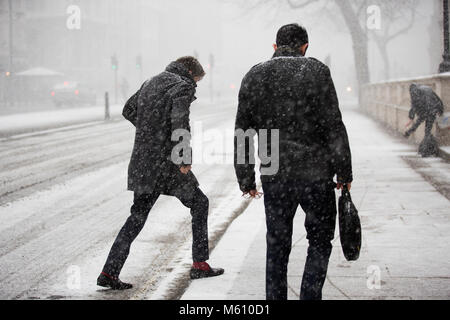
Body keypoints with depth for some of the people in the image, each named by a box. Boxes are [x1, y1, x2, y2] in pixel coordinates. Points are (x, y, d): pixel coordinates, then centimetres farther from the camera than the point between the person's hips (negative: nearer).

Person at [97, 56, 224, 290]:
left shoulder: (150, 83, 17)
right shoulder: (183, 86, -8)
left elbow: (128, 111, 28)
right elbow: (179, 122, -22)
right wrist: (185, 158, -20)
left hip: (142, 160, 7)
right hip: (166, 161, -7)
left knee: (138, 215, 12)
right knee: (199, 203, 13)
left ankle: (109, 272, 5)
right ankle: (199, 265, 15)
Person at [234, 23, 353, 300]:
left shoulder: (254, 76, 6)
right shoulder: (317, 72, -4)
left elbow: (242, 133, 6)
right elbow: (334, 127, -7)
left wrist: (246, 179, 12)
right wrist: (344, 172, 0)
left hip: (274, 178, 3)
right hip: (315, 174, -3)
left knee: (277, 247, 12)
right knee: (320, 241, 12)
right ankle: (310, 296, 5)